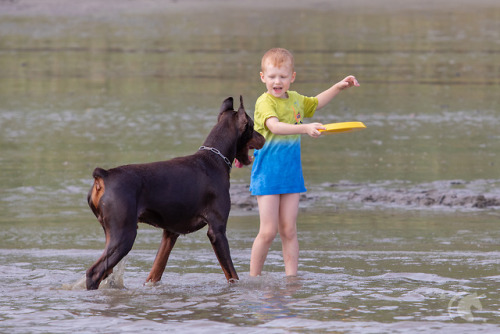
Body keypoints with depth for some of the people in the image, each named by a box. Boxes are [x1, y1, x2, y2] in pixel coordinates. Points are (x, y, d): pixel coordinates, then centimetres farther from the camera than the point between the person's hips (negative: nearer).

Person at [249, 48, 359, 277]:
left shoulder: (295, 99, 8)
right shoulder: (264, 102, -14)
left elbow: (316, 103, 31)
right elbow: (275, 127, -33)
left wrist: (339, 87, 23)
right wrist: (305, 128, -45)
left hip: (291, 173, 6)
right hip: (267, 175, -6)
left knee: (288, 230, 6)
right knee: (268, 232, -6)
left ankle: (291, 277, 8)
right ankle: (253, 279, 7)